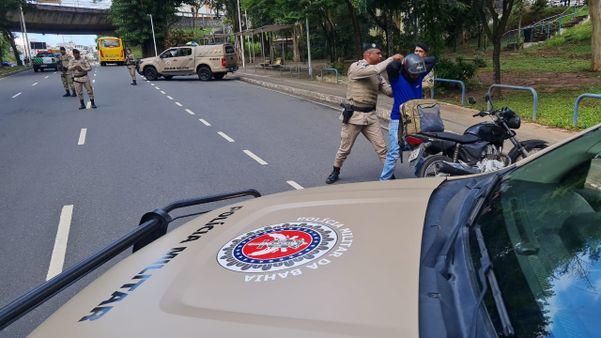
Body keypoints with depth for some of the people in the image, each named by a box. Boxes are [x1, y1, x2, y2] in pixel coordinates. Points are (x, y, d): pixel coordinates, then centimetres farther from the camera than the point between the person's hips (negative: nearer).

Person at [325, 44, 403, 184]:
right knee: (345, 149, 8)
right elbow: (375, 69, -26)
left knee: (381, 147, 2)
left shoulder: (377, 75, 10)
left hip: (370, 115, 5)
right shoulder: (355, 67, -10)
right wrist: (392, 58, -19)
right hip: (353, 115, -5)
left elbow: (390, 91, 3)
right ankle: (335, 172, 31)